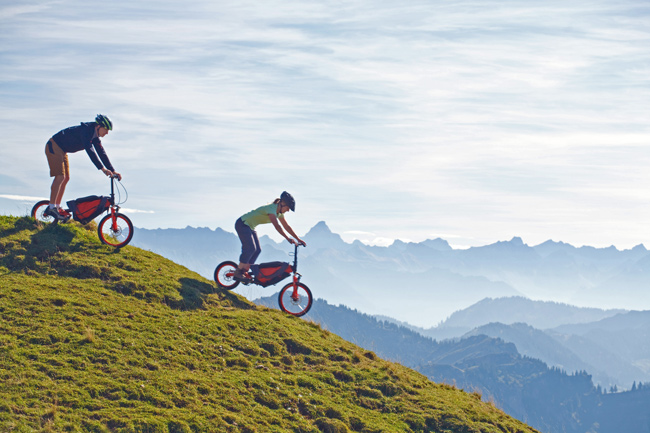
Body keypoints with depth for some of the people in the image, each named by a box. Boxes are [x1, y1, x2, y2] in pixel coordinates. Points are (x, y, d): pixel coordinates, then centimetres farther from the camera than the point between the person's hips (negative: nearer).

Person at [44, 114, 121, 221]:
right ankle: (51, 208, -20)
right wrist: (102, 169, -38)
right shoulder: (85, 130, -25)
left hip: (61, 150, 10)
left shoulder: (95, 137, 4)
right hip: (54, 146, -10)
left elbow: (102, 153, 7)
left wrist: (113, 171, 0)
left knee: (66, 178, 7)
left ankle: (57, 207, 11)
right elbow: (89, 150, -34)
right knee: (60, 176, -19)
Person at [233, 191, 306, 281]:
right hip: (242, 224, -10)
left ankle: (244, 273, 6)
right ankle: (237, 273, -11)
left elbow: (286, 226, 9)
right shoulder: (271, 209, -27)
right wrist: (288, 238, -46)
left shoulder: (279, 212, 2)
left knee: (257, 250, 2)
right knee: (251, 248, -19)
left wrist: (298, 239, 4)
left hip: (250, 227, 10)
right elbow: (276, 226, -39)